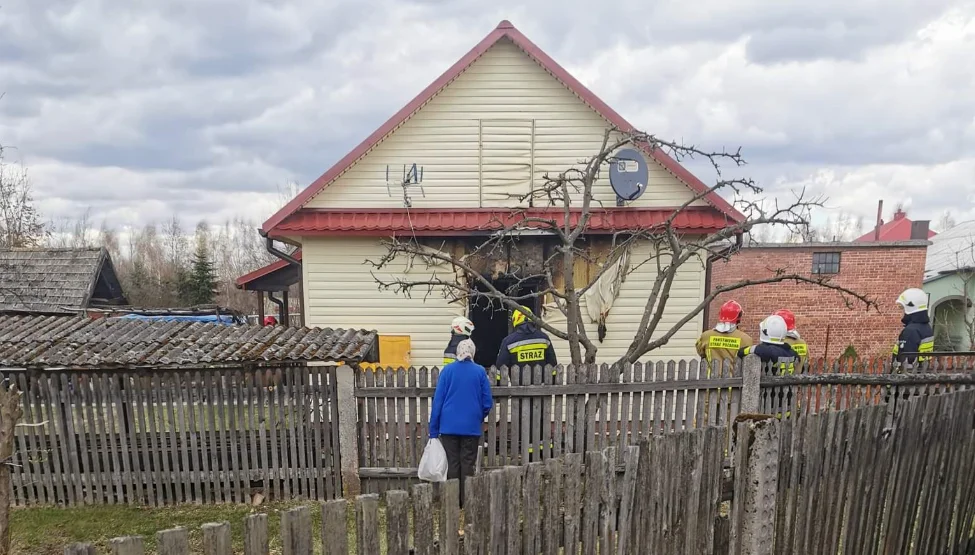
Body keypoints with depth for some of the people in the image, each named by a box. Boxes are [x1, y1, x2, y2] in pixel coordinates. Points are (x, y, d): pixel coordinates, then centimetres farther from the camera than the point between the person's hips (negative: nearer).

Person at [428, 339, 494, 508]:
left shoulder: (447, 370, 0)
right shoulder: (480, 371, 0)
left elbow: (438, 400, -2)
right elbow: (488, 403, 1)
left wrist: (433, 430, 2)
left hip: (449, 426, 0)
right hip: (471, 427, 0)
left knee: (452, 464, 7)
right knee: (468, 465, 6)